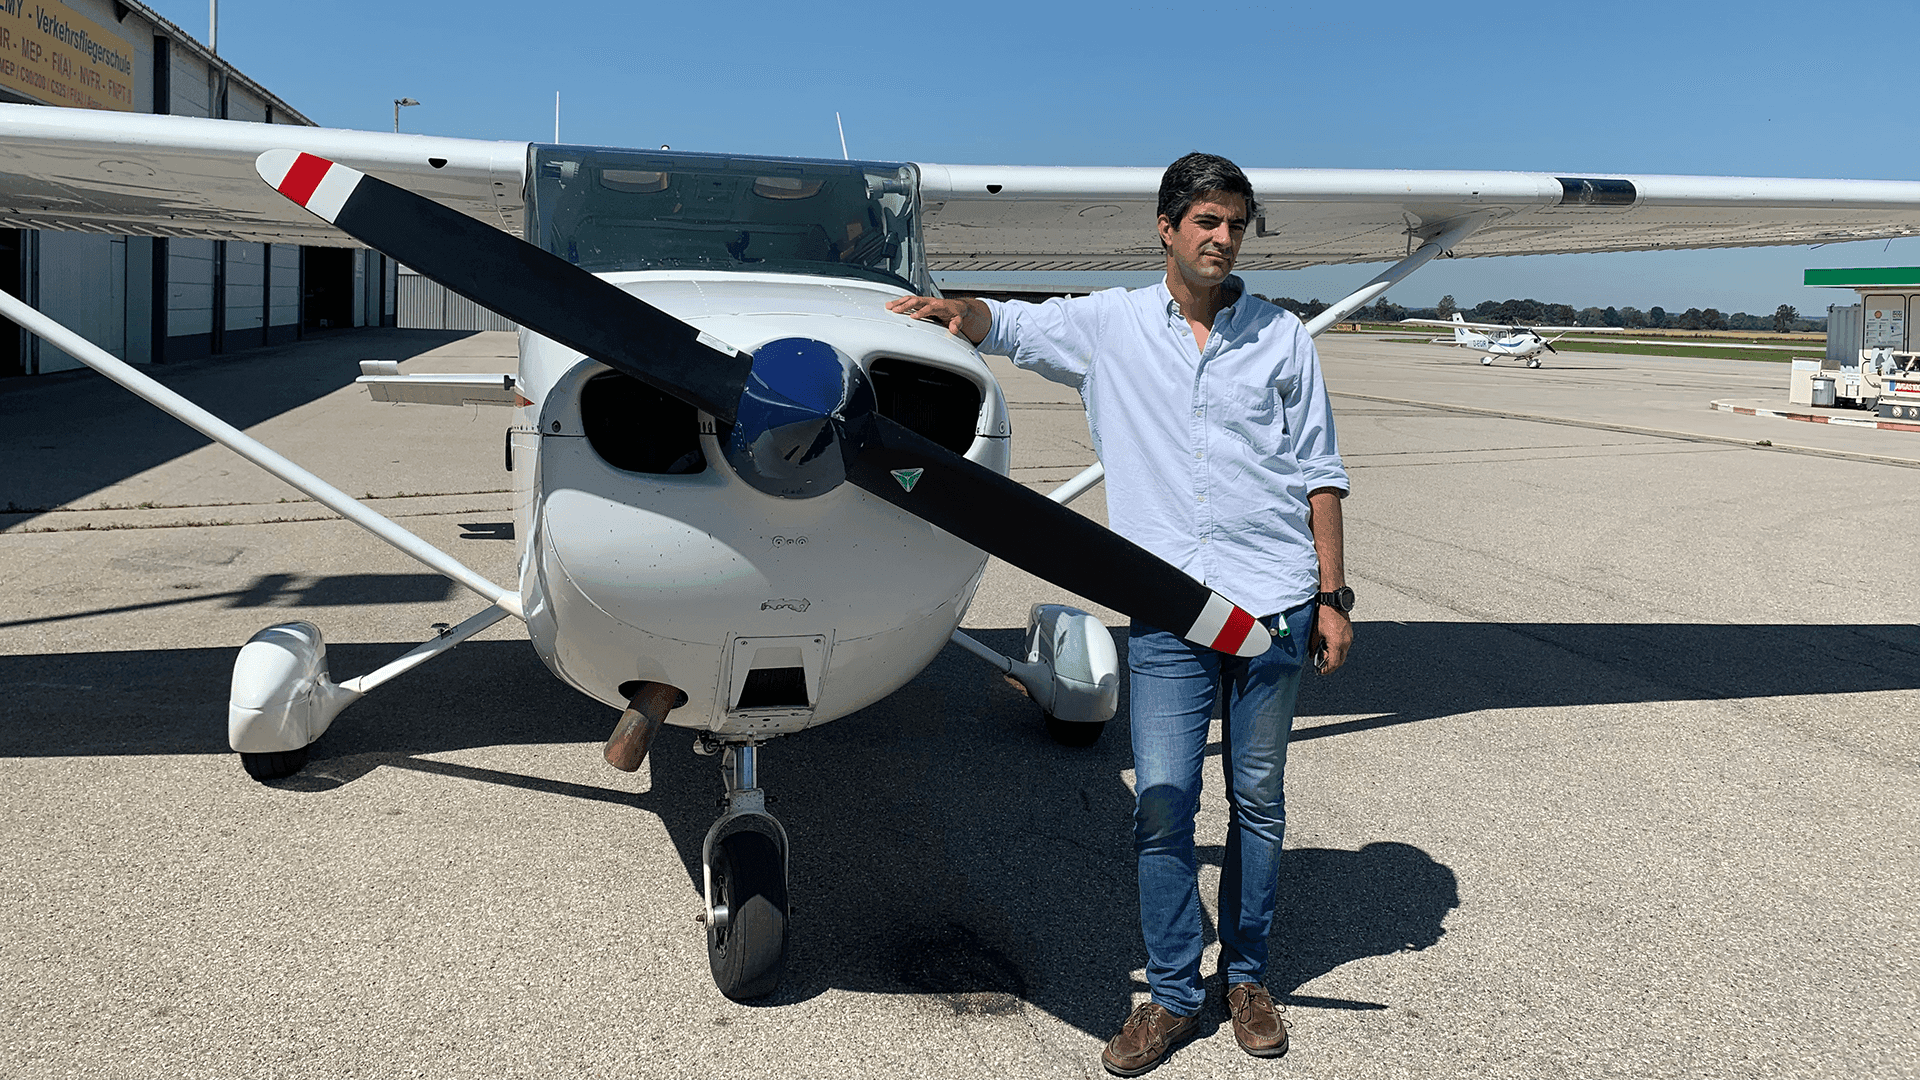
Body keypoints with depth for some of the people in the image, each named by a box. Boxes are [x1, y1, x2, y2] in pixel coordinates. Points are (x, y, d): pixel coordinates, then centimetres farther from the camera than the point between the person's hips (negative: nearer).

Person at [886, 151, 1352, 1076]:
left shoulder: (1281, 338, 6)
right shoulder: (1109, 325, 6)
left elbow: (1318, 473, 8)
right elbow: (1007, 325, 11)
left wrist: (1331, 596, 5)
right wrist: (952, 311, -14)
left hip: (1273, 606, 1)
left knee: (1258, 803, 10)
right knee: (1161, 808, -2)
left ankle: (1248, 976, 27)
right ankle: (1172, 995, 15)